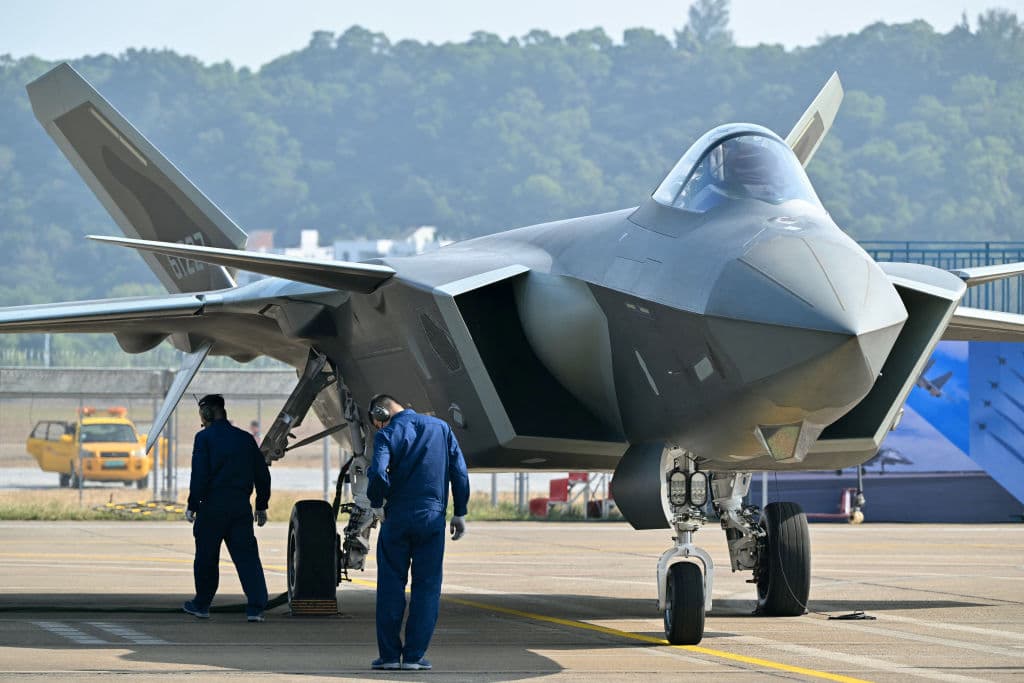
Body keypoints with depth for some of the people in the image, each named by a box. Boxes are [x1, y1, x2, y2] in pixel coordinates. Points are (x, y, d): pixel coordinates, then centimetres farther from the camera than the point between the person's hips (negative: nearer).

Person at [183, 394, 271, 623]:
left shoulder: (204, 437, -4)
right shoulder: (245, 438, 11)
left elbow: (199, 475, -11)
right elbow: (262, 474, 13)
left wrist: (193, 505, -6)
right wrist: (261, 505, 21)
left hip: (213, 507, -4)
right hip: (241, 507, 4)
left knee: (206, 557, 10)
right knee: (247, 555, 1)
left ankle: (202, 605, 21)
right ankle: (256, 607, -10)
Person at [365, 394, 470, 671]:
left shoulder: (387, 434, -3)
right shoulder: (440, 428, 8)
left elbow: (378, 474, -19)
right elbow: (460, 472, 5)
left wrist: (377, 504, -1)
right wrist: (460, 513, 11)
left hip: (397, 519, -2)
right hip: (432, 518, 2)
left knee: (391, 586, 7)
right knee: (426, 587, 5)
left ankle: (389, 654, 6)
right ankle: (414, 655, 1)